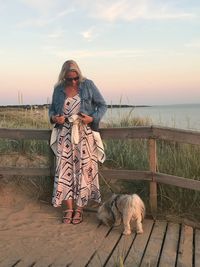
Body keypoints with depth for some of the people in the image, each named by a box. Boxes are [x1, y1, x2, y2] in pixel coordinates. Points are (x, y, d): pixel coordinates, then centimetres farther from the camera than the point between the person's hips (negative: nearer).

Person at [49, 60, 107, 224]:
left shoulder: (88, 85, -1)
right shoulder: (58, 89, 6)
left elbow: (102, 105, 3)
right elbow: (52, 109, 18)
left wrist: (92, 118, -14)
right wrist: (54, 118, -5)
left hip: (84, 134, -2)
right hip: (65, 135, 2)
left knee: (83, 169, -1)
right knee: (65, 169, -1)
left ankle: (79, 209, 11)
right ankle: (69, 208, 9)